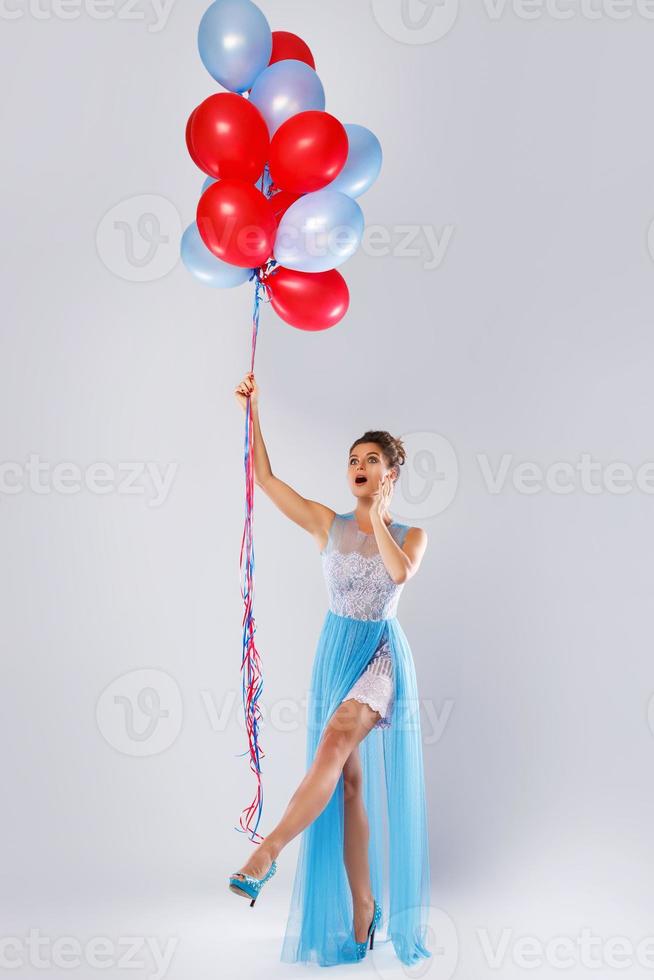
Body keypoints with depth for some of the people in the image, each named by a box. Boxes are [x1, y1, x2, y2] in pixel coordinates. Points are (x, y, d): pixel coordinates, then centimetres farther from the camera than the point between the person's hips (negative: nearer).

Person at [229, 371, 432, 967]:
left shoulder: (411, 534, 3)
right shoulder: (328, 524, 7)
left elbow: (402, 571, -21)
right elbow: (266, 480, -2)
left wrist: (376, 518, -12)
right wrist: (253, 414, -8)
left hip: (382, 653, -2)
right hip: (335, 652, 3)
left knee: (334, 742, -29)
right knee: (349, 781, 2)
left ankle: (268, 851, -27)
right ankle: (362, 909, 10)